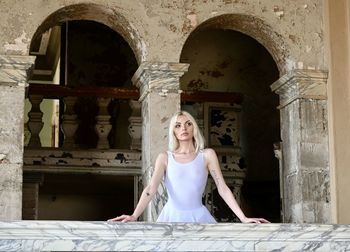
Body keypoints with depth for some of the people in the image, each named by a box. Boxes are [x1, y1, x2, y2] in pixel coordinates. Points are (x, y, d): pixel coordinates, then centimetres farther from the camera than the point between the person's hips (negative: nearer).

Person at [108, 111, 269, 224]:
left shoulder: (207, 155, 4)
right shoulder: (165, 158, 4)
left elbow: (223, 188, -1)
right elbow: (151, 188, -7)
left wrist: (243, 218, -11)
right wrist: (134, 216, -23)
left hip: (198, 217, 0)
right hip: (172, 217, 0)